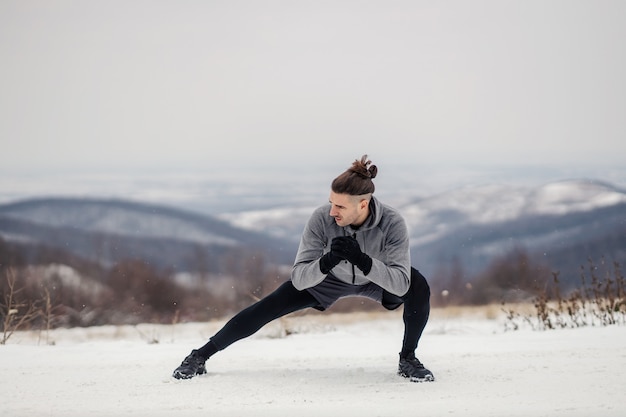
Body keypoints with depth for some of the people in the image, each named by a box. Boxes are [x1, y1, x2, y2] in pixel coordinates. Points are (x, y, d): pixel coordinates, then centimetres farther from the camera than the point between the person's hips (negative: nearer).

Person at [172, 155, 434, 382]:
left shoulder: (392, 223, -37)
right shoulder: (322, 219, -35)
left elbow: (400, 284, -40)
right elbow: (299, 279, -32)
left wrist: (362, 259, -53)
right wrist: (326, 262, -52)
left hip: (377, 280, 0)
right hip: (328, 279, 1)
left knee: (418, 287, -29)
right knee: (267, 308, -10)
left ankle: (407, 360, -8)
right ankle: (201, 355, 5)